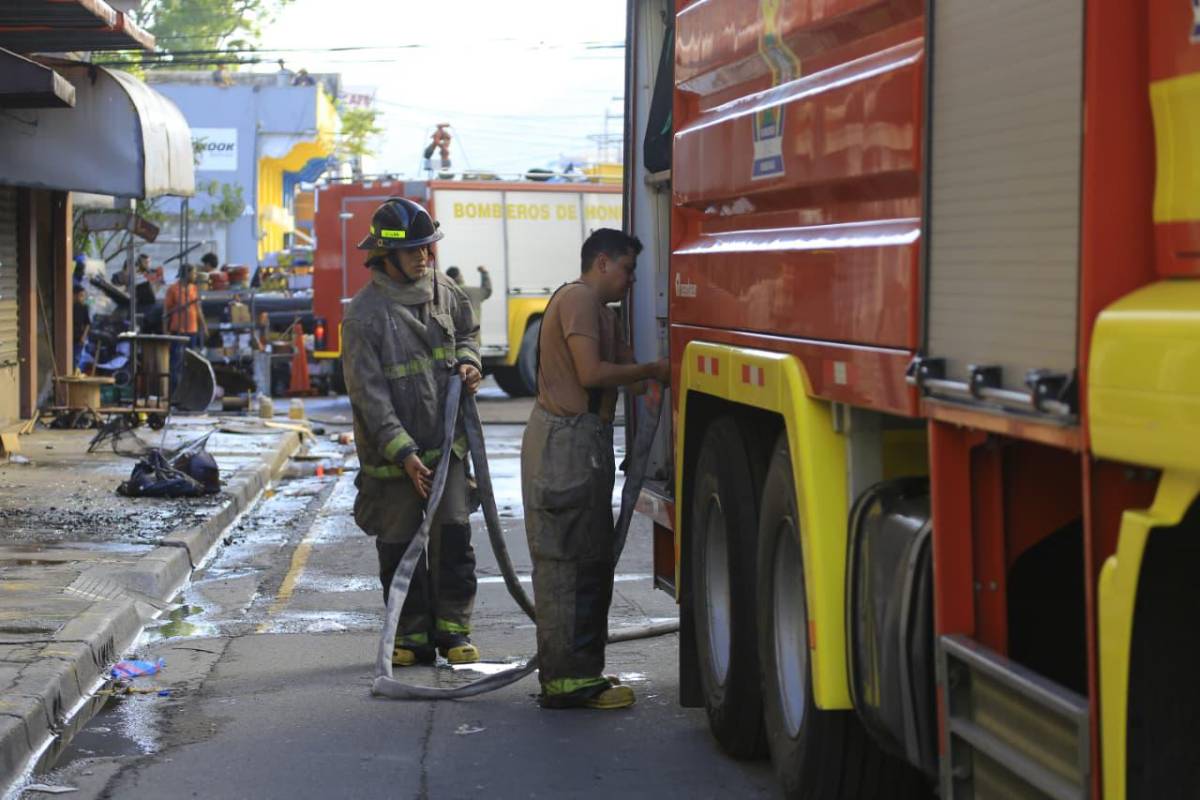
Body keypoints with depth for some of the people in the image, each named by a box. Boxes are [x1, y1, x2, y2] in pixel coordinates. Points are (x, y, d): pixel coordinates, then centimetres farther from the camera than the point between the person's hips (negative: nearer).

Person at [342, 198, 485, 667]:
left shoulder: (443, 291, 4)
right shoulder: (364, 315, -14)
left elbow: (467, 332, 25)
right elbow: (369, 394, -16)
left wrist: (469, 362, 2)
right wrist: (405, 454, -20)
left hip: (446, 441, 4)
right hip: (392, 453, -4)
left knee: (453, 535, 0)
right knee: (399, 545, 3)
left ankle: (452, 629, 8)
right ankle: (412, 636, 14)